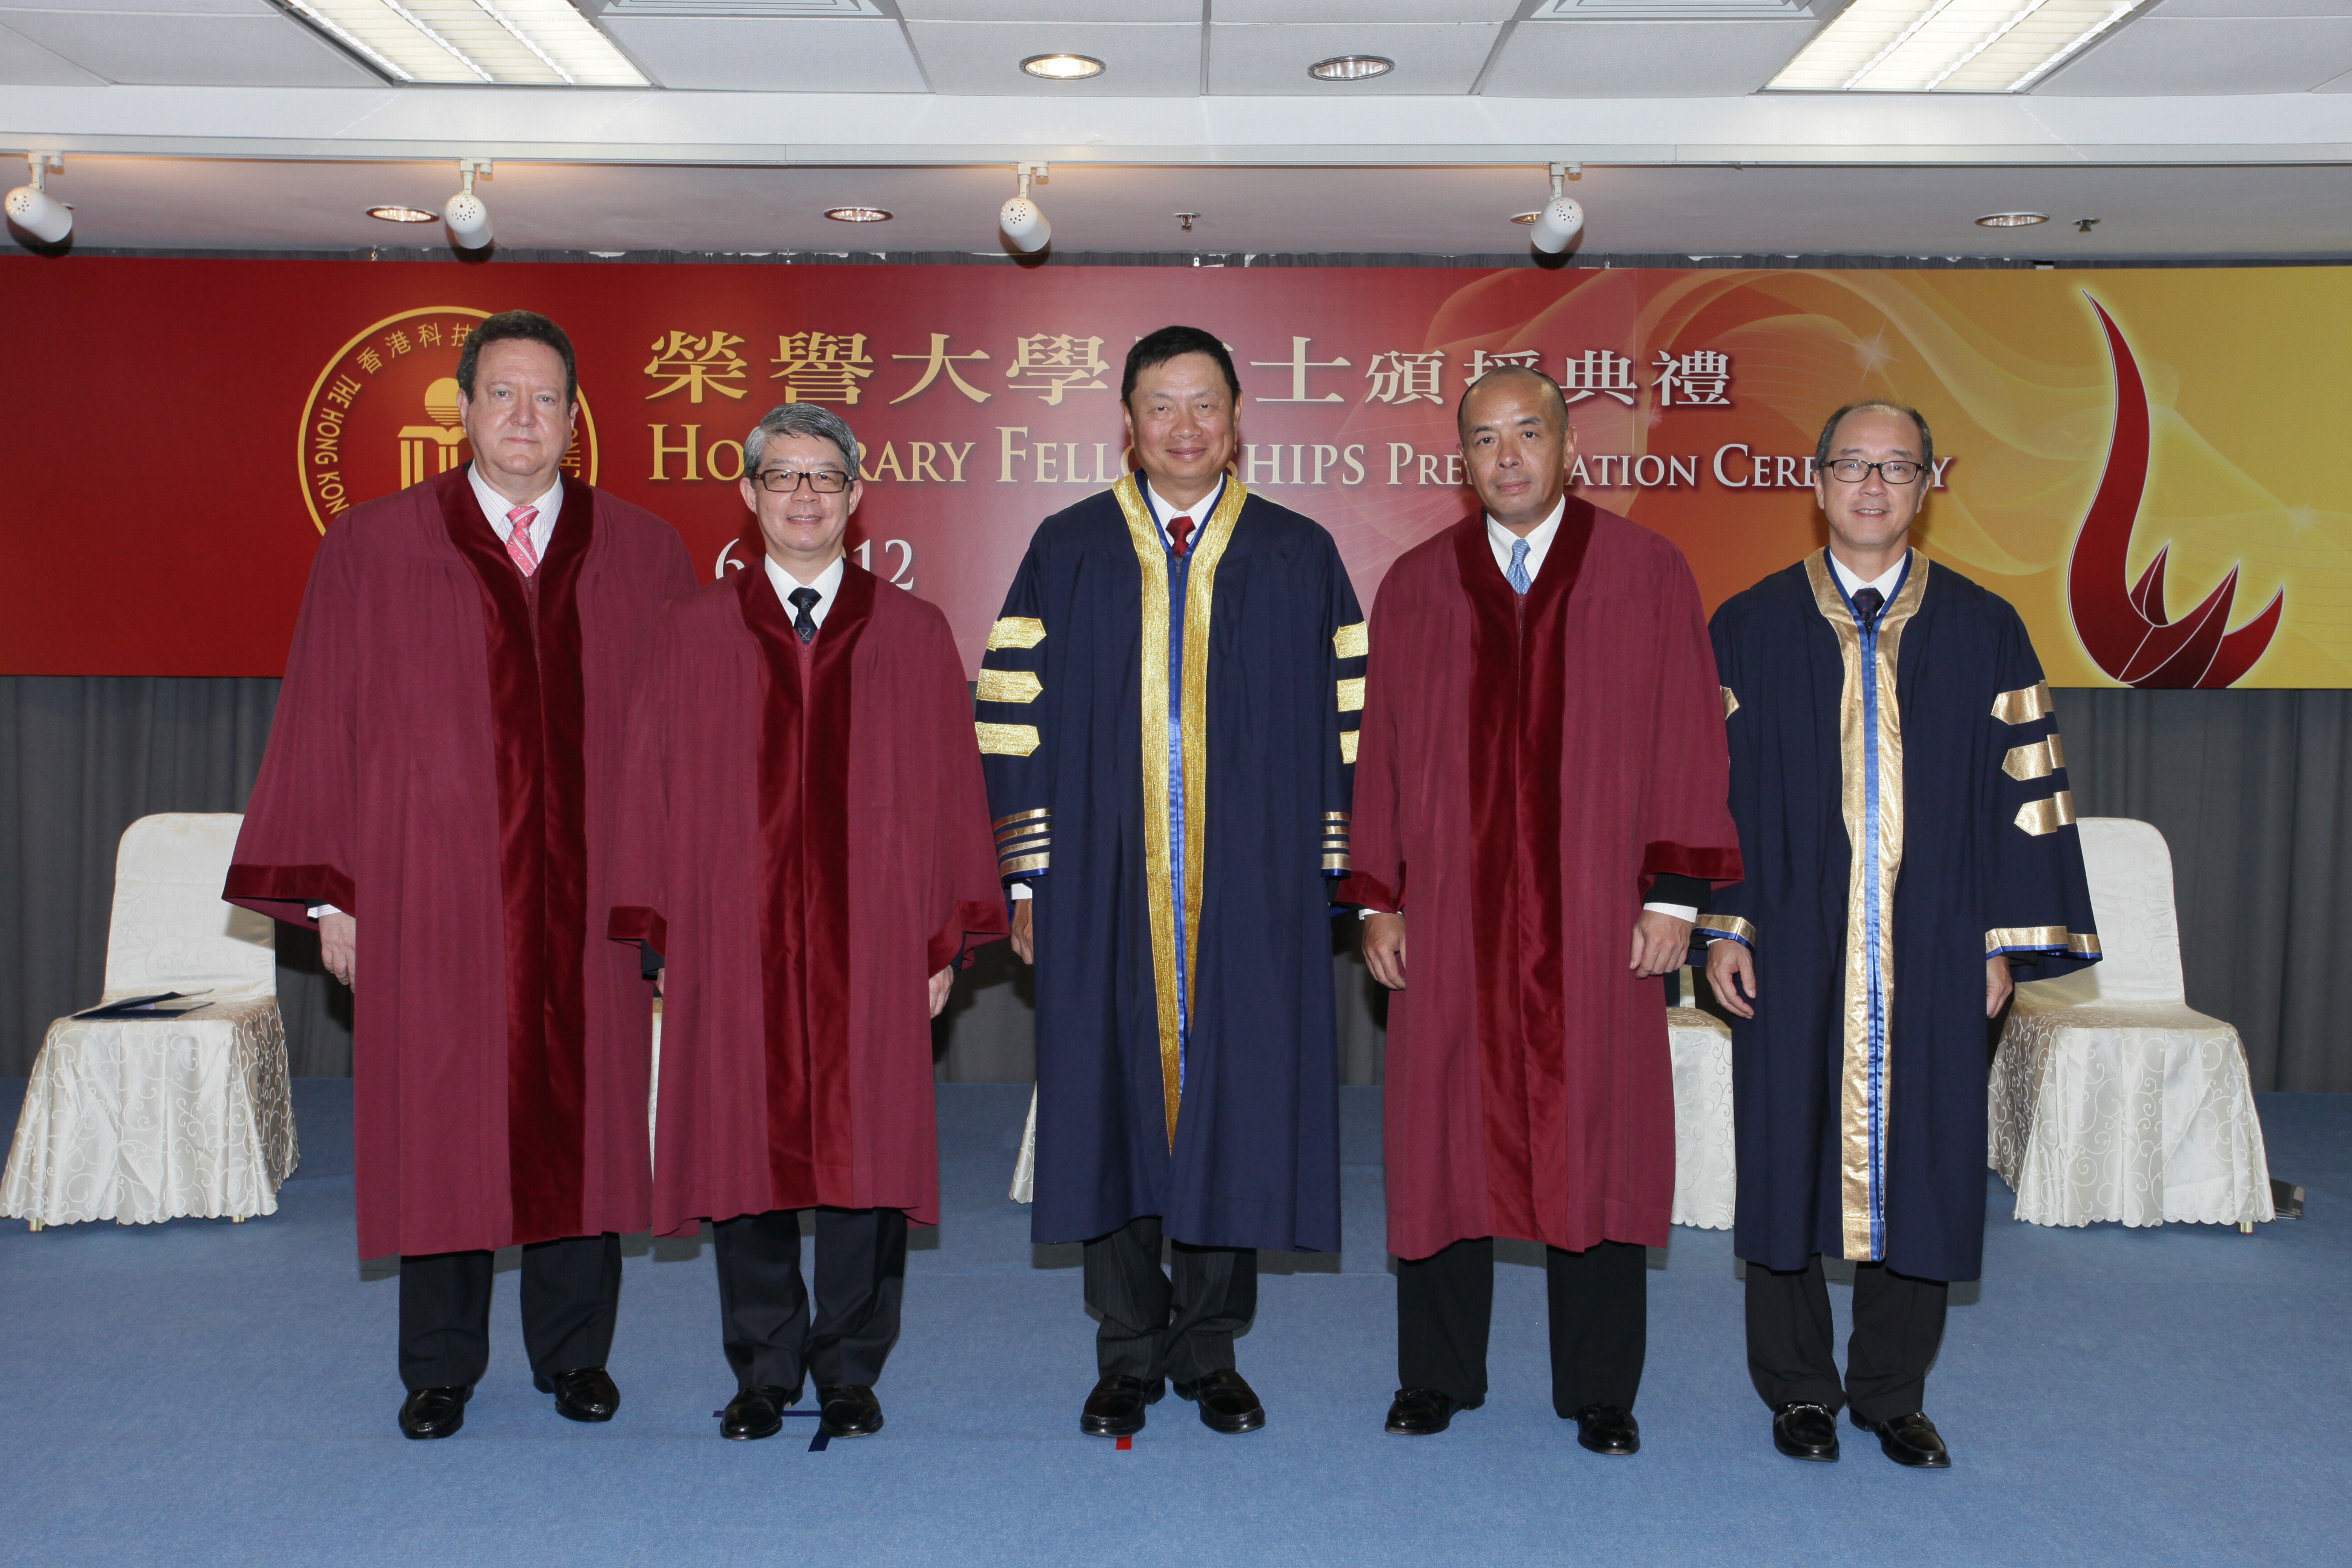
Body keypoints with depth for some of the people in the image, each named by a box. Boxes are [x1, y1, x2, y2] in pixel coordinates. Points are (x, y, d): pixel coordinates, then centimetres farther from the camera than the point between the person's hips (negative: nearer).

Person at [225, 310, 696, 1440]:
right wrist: (329, 887, -1)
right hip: (431, 896, 0)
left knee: (582, 1113, 7)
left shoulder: (645, 558, 5)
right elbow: (324, 727, 3)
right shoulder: (370, 551, 3)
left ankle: (573, 1355, 24)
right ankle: (439, 1368, 23)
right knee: (438, 1123, 6)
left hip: (588, 893, 1)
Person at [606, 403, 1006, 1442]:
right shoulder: (692, 635, 6)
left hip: (870, 943, 0)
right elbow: (655, 791, 6)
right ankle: (763, 1374, 22)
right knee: (745, 1152, 6)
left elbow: (949, 790, 4)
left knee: (864, 1154, 3)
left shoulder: (914, 635, 5)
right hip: (733, 938, 1)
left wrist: (946, 940, -1)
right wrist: (657, 938, 0)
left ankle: (849, 1374, 20)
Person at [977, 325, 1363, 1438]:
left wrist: (1325, 874, -3)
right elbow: (1013, 718, 3)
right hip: (1105, 888, 0)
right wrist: (1029, 876, -3)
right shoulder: (1066, 552, 5)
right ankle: (1130, 1355, 21)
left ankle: (1211, 1350, 22)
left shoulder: (1301, 557, 5)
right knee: (1113, 1107, 5)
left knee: (1237, 1107, 5)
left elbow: (1344, 725, 4)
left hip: (1252, 889, 0)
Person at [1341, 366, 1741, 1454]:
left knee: (1595, 1138, 6)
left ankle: (1598, 1389, 21)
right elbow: (1383, 753, 8)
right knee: (1444, 1137, 7)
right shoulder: (1413, 587, 7)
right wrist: (1378, 900, 3)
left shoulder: (1648, 574, 2)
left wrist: (1674, 891, -6)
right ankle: (1438, 1376, 23)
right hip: (1451, 911, 1)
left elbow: (1686, 741, 0)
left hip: (1596, 916, -1)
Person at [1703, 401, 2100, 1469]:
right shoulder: (1748, 628, 3)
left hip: (1931, 952, 1)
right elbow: (1715, 784, 2)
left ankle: (1893, 1393, 24)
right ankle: (1799, 1390, 23)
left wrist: (2007, 939, -1)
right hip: (1794, 947, -1)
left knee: (1917, 1164, 6)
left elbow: (2023, 790, 4)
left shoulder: (1985, 630, 5)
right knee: (1790, 1158, 6)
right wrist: (1721, 924, -4)